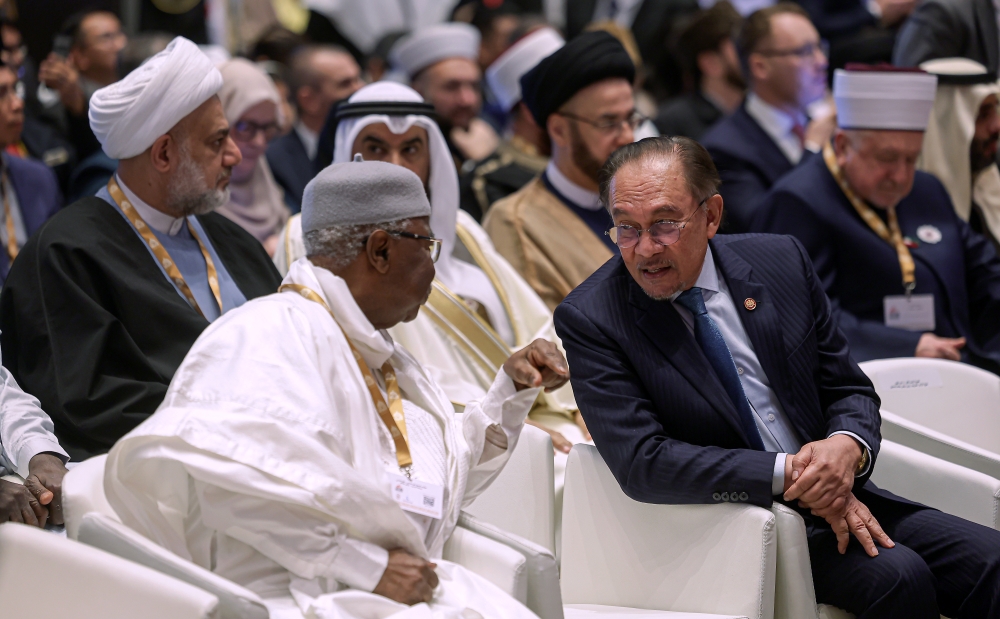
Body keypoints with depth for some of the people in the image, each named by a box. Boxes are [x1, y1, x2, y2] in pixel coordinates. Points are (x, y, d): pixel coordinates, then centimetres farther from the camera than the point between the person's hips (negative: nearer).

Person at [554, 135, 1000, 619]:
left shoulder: (780, 262, 3)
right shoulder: (589, 320, -10)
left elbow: (849, 390, 10)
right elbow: (641, 461, -18)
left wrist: (847, 447, -16)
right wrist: (787, 475, -24)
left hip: (836, 500, 5)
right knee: (897, 576, -27)